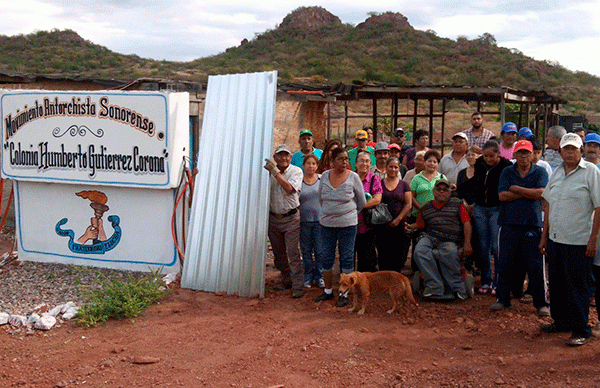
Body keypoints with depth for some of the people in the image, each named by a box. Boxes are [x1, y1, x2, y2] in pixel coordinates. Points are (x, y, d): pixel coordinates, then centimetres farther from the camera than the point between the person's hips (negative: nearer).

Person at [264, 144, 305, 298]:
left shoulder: (296, 171, -5)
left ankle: (297, 286, -1)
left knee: (293, 253, -7)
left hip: (291, 218, -4)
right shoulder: (268, 171, 3)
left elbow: (289, 189, -21)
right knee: (278, 253, 12)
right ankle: (286, 280, 28)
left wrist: (275, 172, -23)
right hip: (273, 218, 4)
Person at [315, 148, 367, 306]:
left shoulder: (353, 177, -4)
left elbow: (362, 201, 6)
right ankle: (328, 290, 23)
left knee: (347, 258, 2)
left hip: (347, 224, -3)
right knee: (327, 258, 9)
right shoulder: (325, 175, 3)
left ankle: (344, 293, 11)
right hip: (326, 223, 3)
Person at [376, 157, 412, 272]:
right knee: (383, 255, 0)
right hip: (383, 226, 0)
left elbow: (408, 204, 2)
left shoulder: (404, 185, 8)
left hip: (399, 225, 0)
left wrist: (398, 219, -7)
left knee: (397, 255, 1)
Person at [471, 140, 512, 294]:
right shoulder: (479, 164, 4)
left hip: (497, 209, -4)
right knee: (483, 246, 7)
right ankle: (486, 281, 17)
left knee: (496, 247, -7)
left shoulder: (506, 166, -11)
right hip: (480, 208, 5)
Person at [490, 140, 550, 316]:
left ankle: (541, 303, 11)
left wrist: (516, 189, -6)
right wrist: (529, 193, -7)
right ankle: (502, 299, 19)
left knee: (536, 266, 0)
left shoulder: (540, 172, 6)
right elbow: (502, 195, -5)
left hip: (533, 224, -1)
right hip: (509, 223, 2)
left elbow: (541, 194, -10)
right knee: (504, 264, 6)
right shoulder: (507, 172, 9)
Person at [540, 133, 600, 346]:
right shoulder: (557, 172, 12)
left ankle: (580, 330, 10)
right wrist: (544, 236, 16)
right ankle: (561, 322, 30)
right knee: (556, 284, 15)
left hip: (579, 241, -6)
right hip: (555, 239, 6)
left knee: (578, 286, 0)